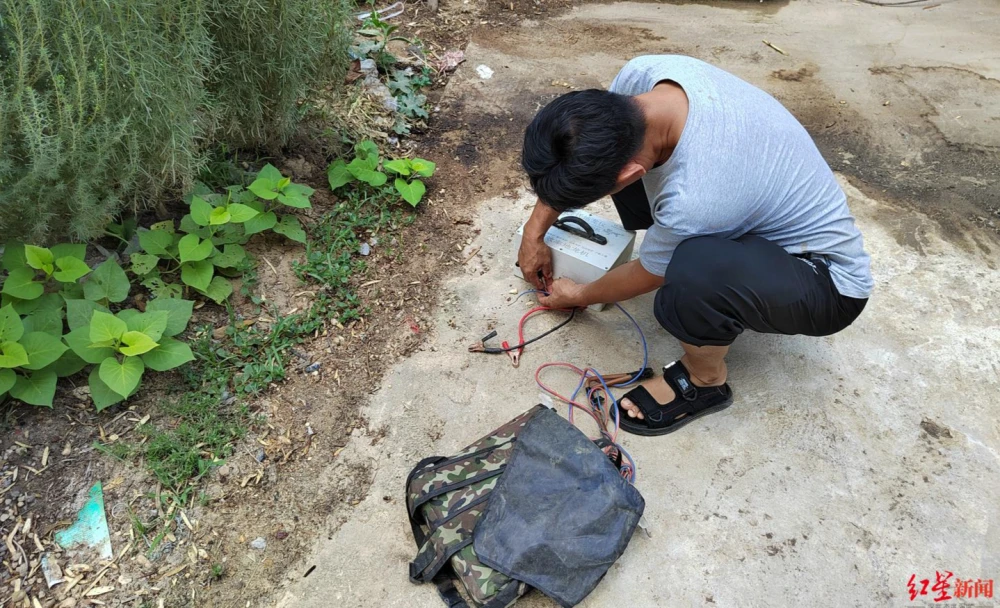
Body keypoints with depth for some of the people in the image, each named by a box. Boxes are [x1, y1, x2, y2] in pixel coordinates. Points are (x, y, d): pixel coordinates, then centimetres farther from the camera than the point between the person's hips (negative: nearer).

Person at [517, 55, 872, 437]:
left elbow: (647, 276, -17)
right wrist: (534, 232, 2)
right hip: (766, 209, 7)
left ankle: (704, 381, -8)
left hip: (827, 280, -6)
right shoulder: (643, 74, -22)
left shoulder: (693, 200, -40)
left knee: (695, 269, -40)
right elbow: (564, 165, -2)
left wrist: (579, 297, 2)